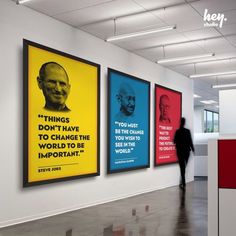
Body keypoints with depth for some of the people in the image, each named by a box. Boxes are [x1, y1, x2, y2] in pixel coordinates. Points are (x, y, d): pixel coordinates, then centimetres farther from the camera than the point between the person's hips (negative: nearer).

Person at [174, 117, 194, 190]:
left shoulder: (177, 131, -7)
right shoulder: (187, 131, -6)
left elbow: (174, 141, -3)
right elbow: (190, 141, -4)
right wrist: (192, 149, 7)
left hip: (180, 151, -1)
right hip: (187, 151, 1)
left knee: (182, 167, 2)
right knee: (184, 167, 14)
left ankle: (184, 184, -4)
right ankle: (183, 183, 20)